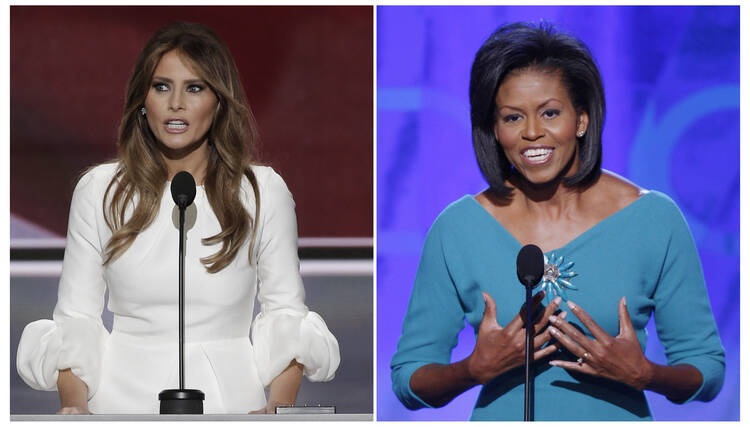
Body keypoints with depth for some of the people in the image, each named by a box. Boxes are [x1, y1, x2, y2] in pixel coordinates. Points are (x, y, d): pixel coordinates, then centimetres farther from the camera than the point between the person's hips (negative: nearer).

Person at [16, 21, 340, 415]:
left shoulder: (264, 192, 7)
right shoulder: (99, 190, 8)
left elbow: (285, 310, 10)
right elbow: (75, 316, 9)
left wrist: (279, 406, -6)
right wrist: (74, 405, -8)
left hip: (228, 398, -1)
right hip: (124, 398, 1)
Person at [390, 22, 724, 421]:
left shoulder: (655, 220, 1)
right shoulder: (457, 230, 2)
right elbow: (407, 379, 5)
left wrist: (643, 374, -13)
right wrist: (477, 369, -12)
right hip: (500, 421, 0)